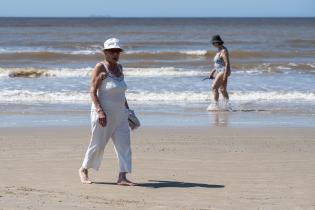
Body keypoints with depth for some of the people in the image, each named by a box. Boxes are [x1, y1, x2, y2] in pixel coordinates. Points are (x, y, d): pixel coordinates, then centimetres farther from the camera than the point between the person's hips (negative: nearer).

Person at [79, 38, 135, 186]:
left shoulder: (119, 68, 12)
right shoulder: (100, 68, -10)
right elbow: (93, 91, -15)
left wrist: (127, 109, 19)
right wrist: (99, 111, -24)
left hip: (120, 114, 7)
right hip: (103, 113, -7)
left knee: (124, 144, -5)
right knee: (97, 144, 3)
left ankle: (122, 177, -7)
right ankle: (83, 170, 24)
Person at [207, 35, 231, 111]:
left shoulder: (223, 51, -15)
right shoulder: (219, 50, 16)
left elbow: (227, 63, -21)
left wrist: (225, 75, -25)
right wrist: (212, 72, 20)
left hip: (224, 71, -11)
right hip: (219, 71, 11)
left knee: (214, 87, -15)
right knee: (222, 89, 13)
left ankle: (215, 105, -17)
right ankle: (227, 105, 18)